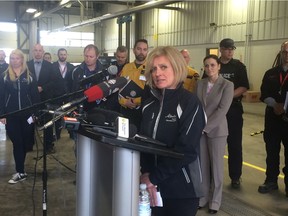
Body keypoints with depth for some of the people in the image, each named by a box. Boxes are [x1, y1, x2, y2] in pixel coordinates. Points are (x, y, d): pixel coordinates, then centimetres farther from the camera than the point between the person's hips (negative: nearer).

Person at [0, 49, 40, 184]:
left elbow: (35, 96, 3)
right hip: (11, 114, 0)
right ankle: (20, 172, 4)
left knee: (25, 142, 6)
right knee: (17, 142, 0)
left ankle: (20, 170, 22)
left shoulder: (29, 76, 4)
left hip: (27, 114, 0)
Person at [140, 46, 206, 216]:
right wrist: (146, 173, -11)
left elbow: (187, 150, -18)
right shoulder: (149, 104, 6)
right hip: (155, 187, 5)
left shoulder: (190, 103, -11)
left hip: (182, 189, -5)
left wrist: (154, 177, -17)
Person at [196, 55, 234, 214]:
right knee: (202, 164, 8)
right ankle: (203, 196, 22)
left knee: (216, 165, 5)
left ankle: (215, 200, 19)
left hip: (216, 130, -3)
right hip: (200, 129, 3)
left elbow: (222, 109, -12)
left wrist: (206, 127, -16)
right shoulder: (200, 83, 8)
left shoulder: (227, 85, -5)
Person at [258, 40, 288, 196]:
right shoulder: (270, 73, 11)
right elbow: (264, 94, 3)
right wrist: (275, 105, -14)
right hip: (273, 117, 3)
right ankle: (271, 181, 23)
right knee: (272, 150, 10)